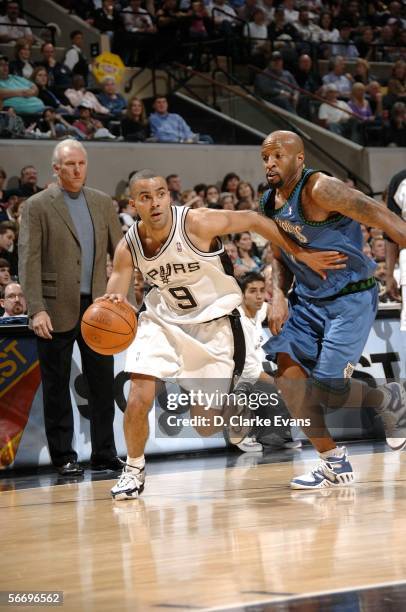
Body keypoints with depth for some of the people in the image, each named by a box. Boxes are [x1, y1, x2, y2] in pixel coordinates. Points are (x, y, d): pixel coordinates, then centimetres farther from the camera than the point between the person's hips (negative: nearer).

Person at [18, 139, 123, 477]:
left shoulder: (103, 203, 10)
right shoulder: (38, 206, -3)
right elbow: (29, 262, -7)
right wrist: (36, 310, -16)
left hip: (97, 307, 4)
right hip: (57, 309, -3)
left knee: (103, 384, 4)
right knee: (56, 388, 3)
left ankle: (104, 454, 13)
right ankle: (64, 457, 11)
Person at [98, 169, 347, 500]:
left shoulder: (196, 223, -25)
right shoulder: (128, 247, -15)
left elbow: (252, 219, -14)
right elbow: (113, 299, -11)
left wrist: (301, 254, -13)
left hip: (213, 322, -2)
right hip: (164, 320, 2)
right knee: (139, 400, -13)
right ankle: (134, 470, 11)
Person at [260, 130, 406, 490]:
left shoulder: (318, 189, -20)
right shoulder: (270, 203, 6)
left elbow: (377, 214, -24)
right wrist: (279, 297, 1)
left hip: (351, 298, -8)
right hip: (308, 299, 8)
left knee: (327, 387, -14)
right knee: (288, 369, -7)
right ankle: (335, 466, 4)